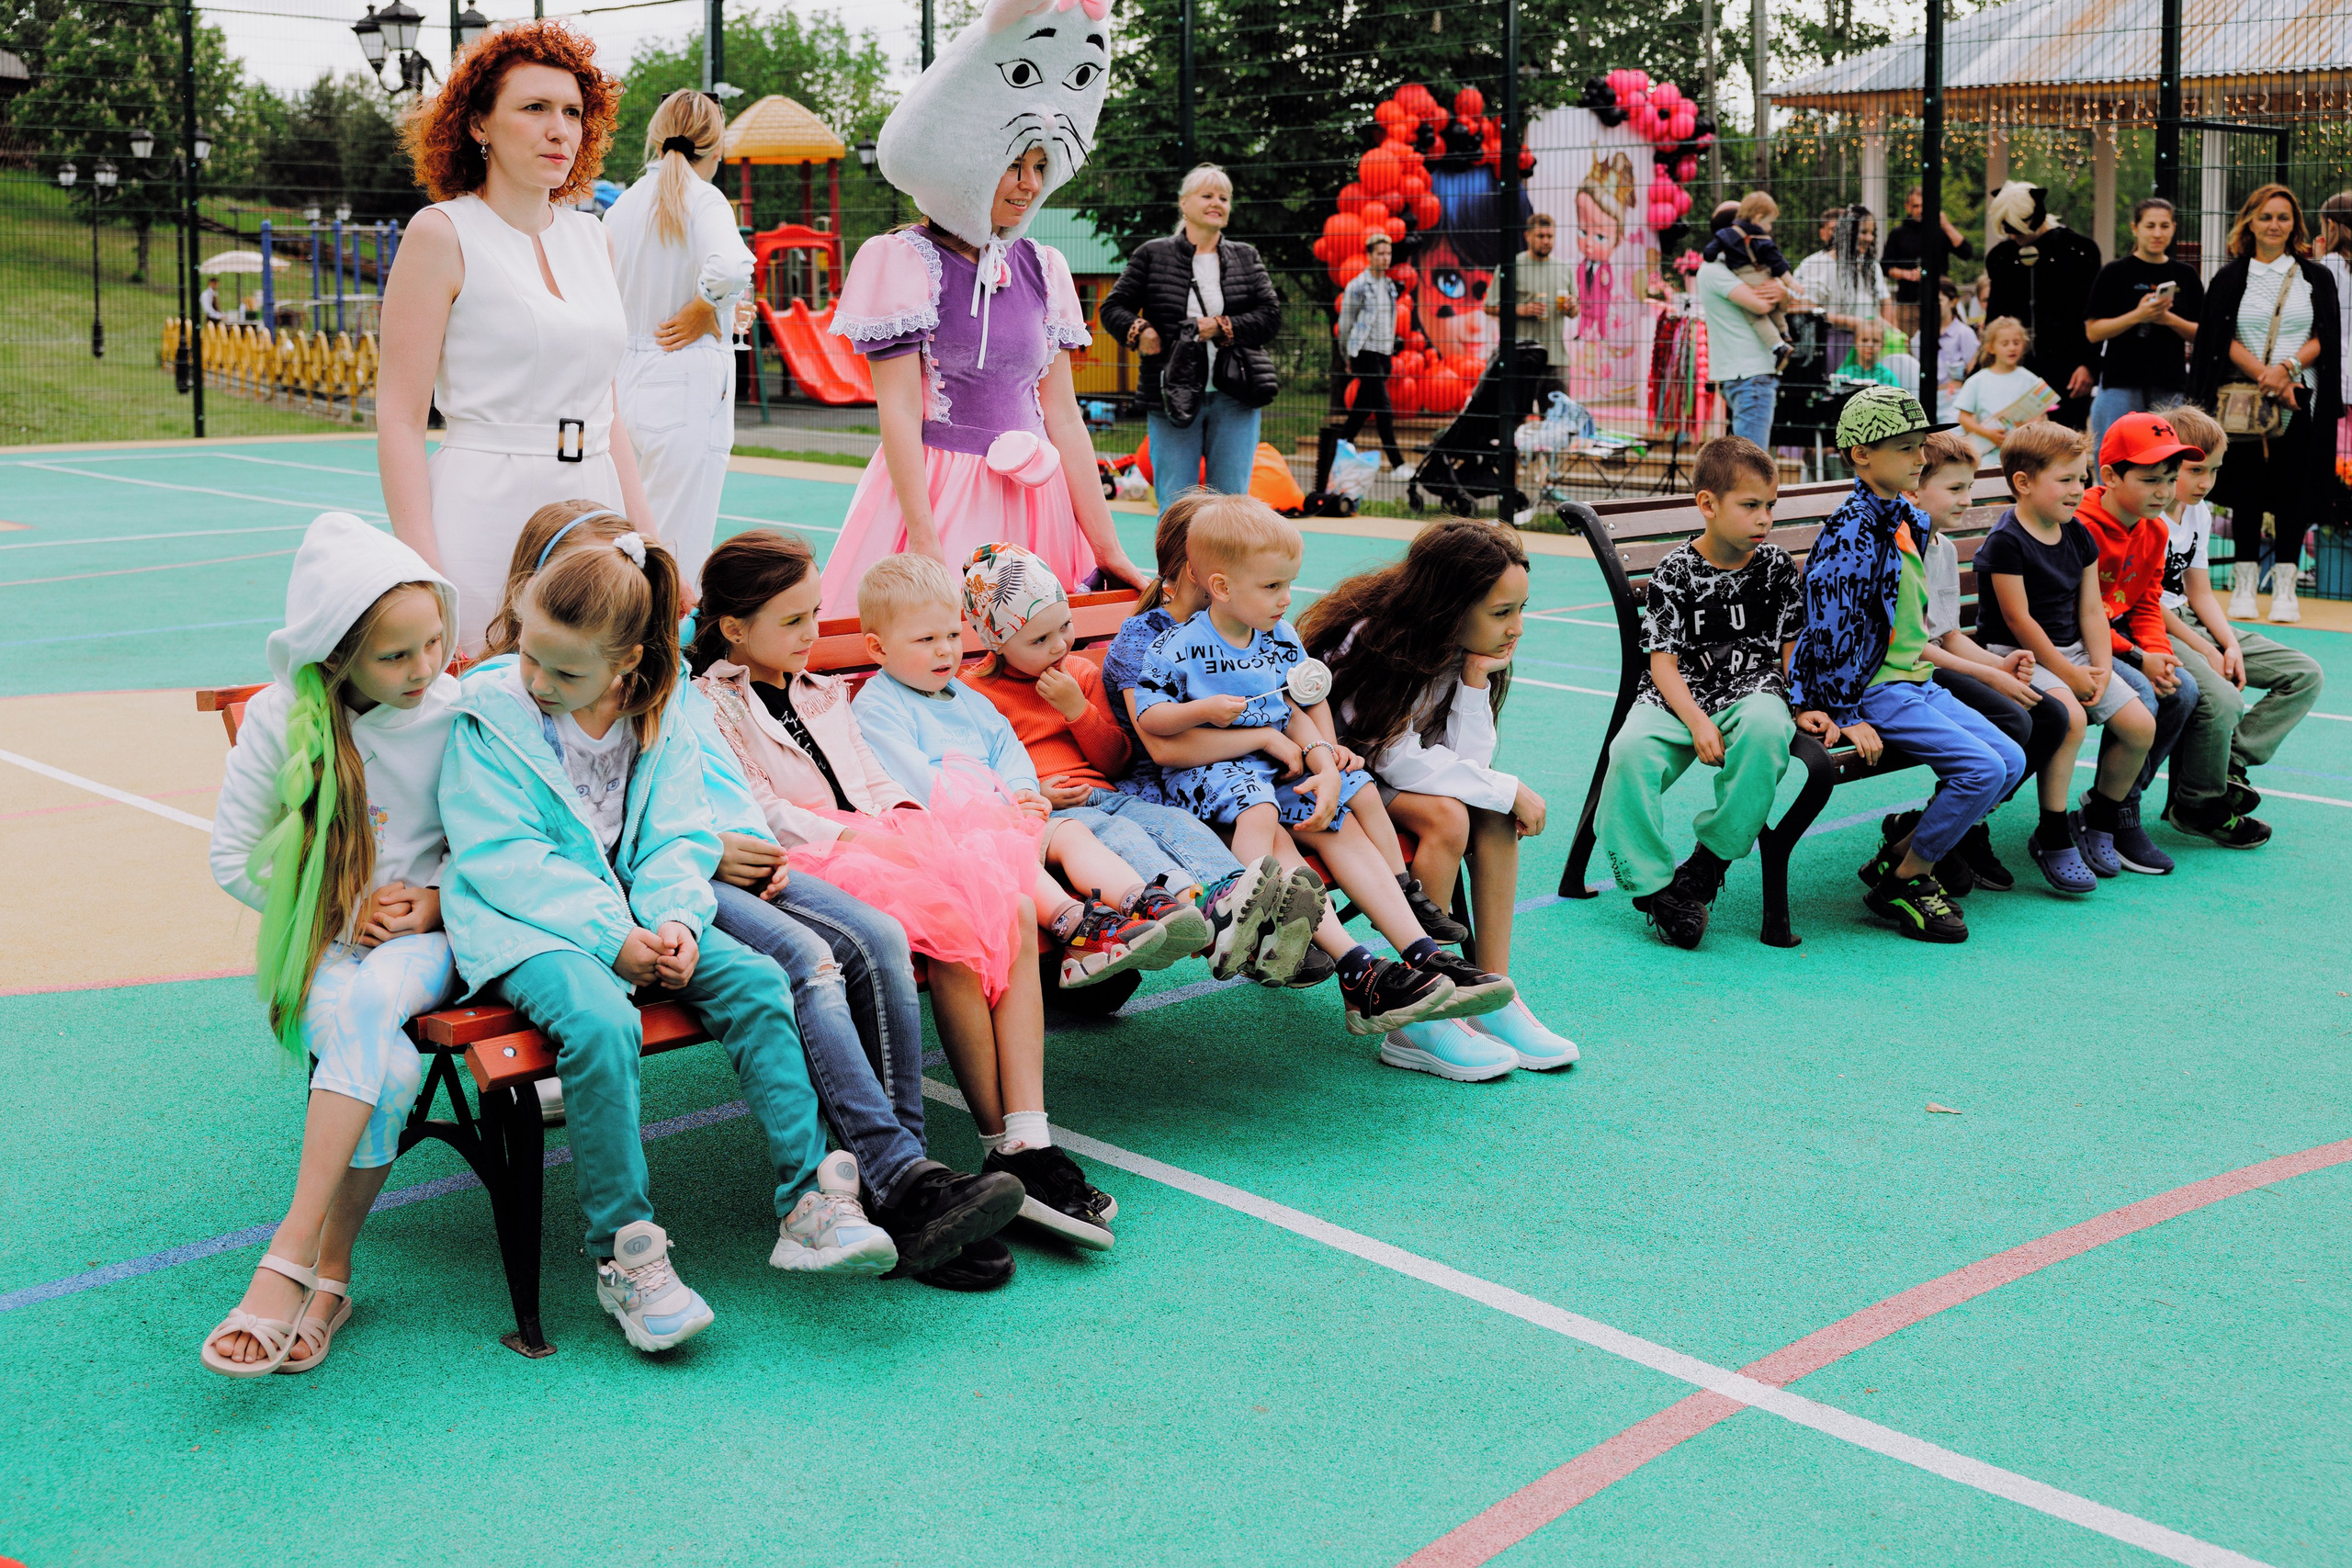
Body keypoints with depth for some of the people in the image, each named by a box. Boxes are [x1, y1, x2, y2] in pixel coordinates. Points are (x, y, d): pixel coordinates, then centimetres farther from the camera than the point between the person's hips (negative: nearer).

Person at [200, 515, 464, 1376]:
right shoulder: (279, 721, -5)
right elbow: (233, 859, 3)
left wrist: (438, 897, -9)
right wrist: (342, 914, -6)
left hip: (422, 939, 0)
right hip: (319, 947, 0)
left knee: (367, 1003, -37)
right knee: (388, 1069, -33)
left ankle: (295, 1251, -34)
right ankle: (331, 1272, -18)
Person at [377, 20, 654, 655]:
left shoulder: (590, 237, 14)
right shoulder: (442, 234, -4)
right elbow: (399, 419, -9)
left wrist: (646, 536, 10)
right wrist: (422, 571, -18)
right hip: (484, 514, -6)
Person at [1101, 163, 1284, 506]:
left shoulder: (1246, 258, 11)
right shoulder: (1152, 255, 5)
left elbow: (1271, 315, 3)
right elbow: (1113, 307, 9)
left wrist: (1222, 328, -11)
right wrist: (1139, 330, -11)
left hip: (1234, 401, 2)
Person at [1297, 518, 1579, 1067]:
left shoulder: (1461, 650, -5)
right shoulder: (1371, 640, -25)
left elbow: (1466, 764, -12)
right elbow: (1400, 762, -28)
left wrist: (1474, 678, -22)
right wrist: (1509, 789, -23)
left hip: (1389, 778, 7)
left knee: (1492, 814, -18)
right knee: (1445, 816, -30)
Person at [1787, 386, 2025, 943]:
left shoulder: (1909, 521, 12)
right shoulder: (1851, 532, -17)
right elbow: (1830, 629, -21)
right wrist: (1846, 716, -21)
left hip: (1915, 683, 9)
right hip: (1872, 689, -9)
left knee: (2010, 760, 2)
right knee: (1982, 768, -19)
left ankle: (1899, 855, 9)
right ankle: (1901, 884, -6)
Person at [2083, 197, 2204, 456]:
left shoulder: (2185, 275, 11)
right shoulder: (2115, 272, 2)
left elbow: (2200, 334, 9)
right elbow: (2093, 332, -3)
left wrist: (2167, 319, -9)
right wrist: (2137, 316, -16)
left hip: (2170, 385, 3)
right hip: (2122, 384, -3)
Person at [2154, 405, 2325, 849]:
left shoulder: (2199, 511, 14)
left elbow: (2199, 593, 15)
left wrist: (2230, 645, -1)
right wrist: (2206, 652, -16)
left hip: (2189, 624, 10)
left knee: (2305, 674, 0)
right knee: (2222, 699, -33)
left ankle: (2227, 765, -8)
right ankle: (2196, 804, -9)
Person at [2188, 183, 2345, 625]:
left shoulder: (2316, 277, 9)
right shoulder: (2230, 279, 7)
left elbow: (2325, 337, 3)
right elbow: (2223, 339, -1)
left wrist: (2288, 366, -15)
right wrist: (2266, 376, -13)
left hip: (2300, 397, 0)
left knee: (2293, 489, -1)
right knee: (2247, 489, 0)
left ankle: (2284, 588, 3)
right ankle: (2244, 584, 6)